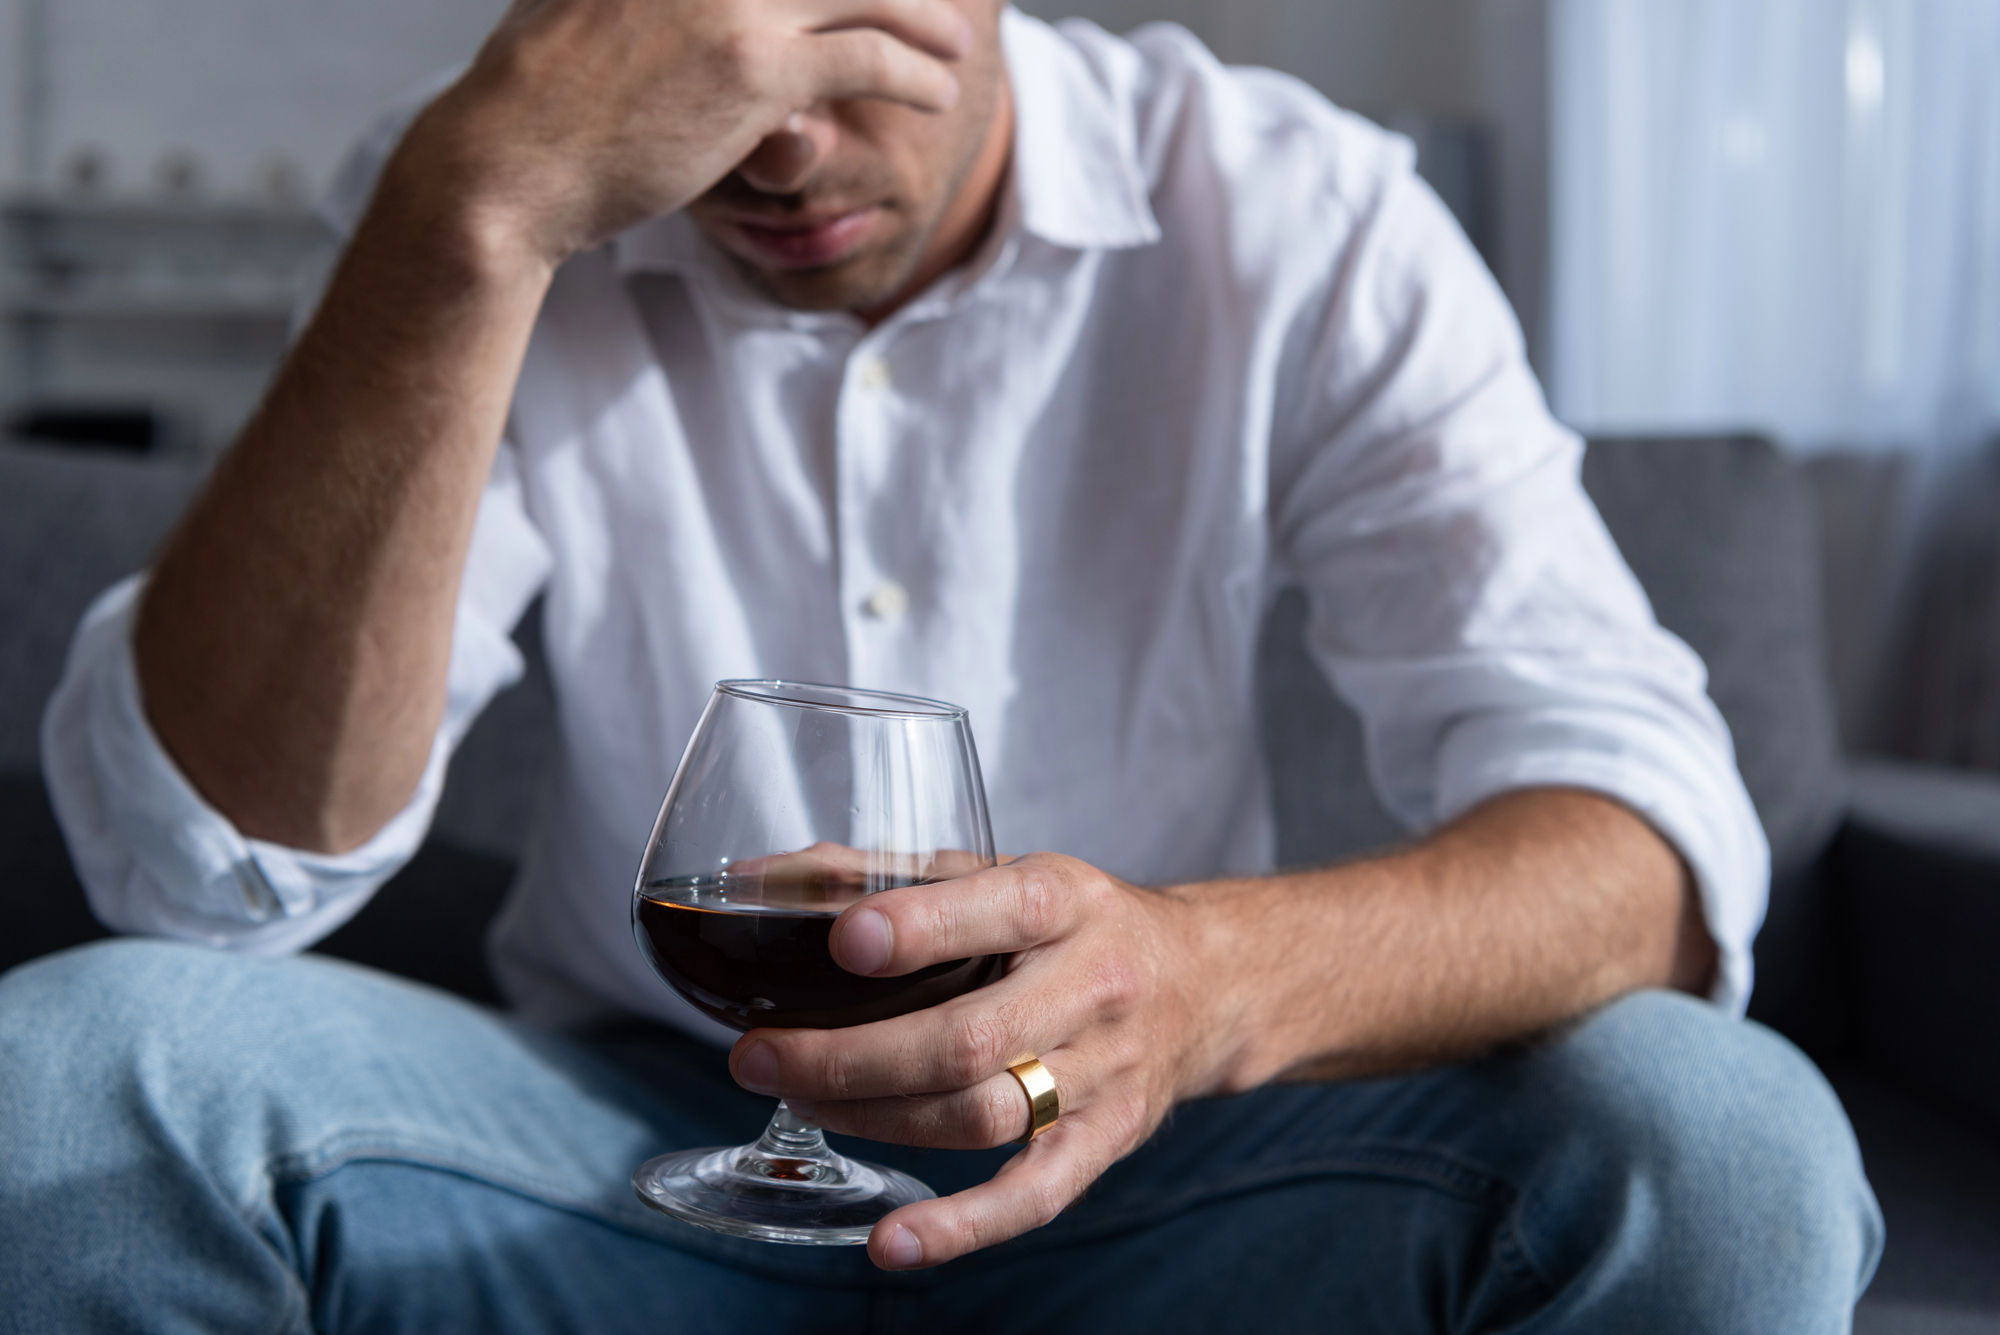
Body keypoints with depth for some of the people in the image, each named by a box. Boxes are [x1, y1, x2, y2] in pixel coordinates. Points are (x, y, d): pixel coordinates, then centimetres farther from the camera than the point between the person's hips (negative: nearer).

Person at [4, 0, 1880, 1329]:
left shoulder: (1293, 223, -10)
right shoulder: (475, 209, -8)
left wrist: (1221, 976, -42)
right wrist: (475, 220, -33)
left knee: (1718, 1143, -27)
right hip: (627, 1144, 1)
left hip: (1142, 1167, 0)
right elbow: (206, 862, -21)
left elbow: (1652, 834, -20)